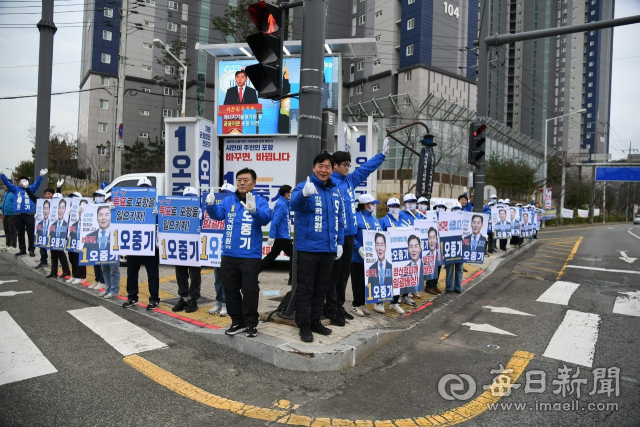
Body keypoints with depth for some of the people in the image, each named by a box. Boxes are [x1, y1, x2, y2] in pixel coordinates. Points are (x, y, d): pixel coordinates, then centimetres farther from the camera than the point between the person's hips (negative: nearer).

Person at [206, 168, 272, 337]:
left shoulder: (260, 202, -4)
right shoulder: (228, 201, 8)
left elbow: (266, 218, -22)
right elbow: (218, 214, -7)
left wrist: (254, 210, -42)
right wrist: (211, 205, -28)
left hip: (250, 255, -4)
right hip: (229, 255, 4)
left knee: (250, 290, 2)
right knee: (230, 289, 13)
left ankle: (251, 323, 18)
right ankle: (237, 321, 27)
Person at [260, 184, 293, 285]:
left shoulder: (285, 203, 12)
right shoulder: (281, 204, -17)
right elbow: (275, 221, -24)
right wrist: (271, 236, -27)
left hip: (281, 236, 10)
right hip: (282, 237, -10)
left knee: (272, 256, 15)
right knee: (293, 255, -1)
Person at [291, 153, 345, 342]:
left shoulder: (336, 192, 11)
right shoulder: (304, 187, -8)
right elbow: (295, 205, -31)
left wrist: (340, 243, 13)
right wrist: (304, 194, -52)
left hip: (329, 249, 6)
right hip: (308, 248, -6)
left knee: (321, 288, 15)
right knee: (305, 289, 3)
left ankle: (315, 321, 28)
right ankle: (304, 325, 14)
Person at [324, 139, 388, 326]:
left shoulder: (350, 180, 9)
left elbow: (366, 168, 20)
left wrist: (382, 154, 21)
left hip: (349, 235, 8)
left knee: (344, 273, 15)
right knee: (334, 274, 1)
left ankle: (339, 306, 27)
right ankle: (331, 309, 12)